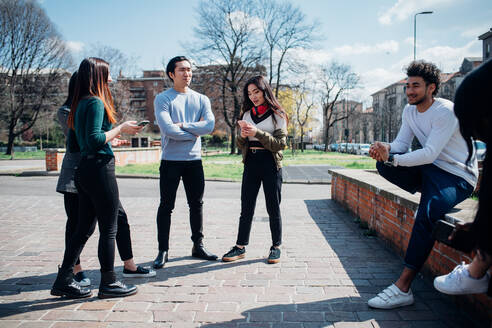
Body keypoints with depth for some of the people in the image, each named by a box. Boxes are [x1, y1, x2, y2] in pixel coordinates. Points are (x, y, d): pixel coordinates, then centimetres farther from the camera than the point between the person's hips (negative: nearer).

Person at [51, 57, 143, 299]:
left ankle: (64, 281, 20)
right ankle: (108, 283, 13)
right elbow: (95, 140, -22)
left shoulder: (81, 103, 15)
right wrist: (120, 129, -11)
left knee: (84, 229, 14)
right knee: (109, 229, 2)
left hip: (84, 169, 9)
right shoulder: (96, 102, -13)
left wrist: (119, 131, 20)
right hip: (100, 168, -9)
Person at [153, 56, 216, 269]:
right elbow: (167, 129, -16)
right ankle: (163, 251, 12)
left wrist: (182, 126, -12)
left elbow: (209, 125, -7)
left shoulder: (201, 99, 10)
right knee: (166, 206, 2)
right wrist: (193, 133, -7)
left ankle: (198, 246, 24)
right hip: (170, 161, -4)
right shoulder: (162, 99, -2)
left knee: (197, 205, 11)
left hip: (194, 159, 4)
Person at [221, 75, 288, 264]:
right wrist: (243, 136, -8)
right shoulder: (247, 114, 13)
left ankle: (276, 247, 17)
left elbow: (281, 143, -9)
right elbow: (241, 145, 15)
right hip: (251, 164, 4)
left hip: (271, 164, -4)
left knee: (273, 208, 4)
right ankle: (240, 247, 12)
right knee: (246, 208, 5)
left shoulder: (277, 114, 0)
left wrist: (258, 133, -19)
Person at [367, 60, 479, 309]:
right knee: (383, 165, -14)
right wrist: (384, 149, -23)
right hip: (431, 170, 8)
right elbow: (401, 143, 0)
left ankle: (402, 288, -30)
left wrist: (392, 158, -32)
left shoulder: (446, 111, -17)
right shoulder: (410, 111, 7)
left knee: (426, 213, -33)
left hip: (458, 177, -7)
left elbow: (430, 154, -26)